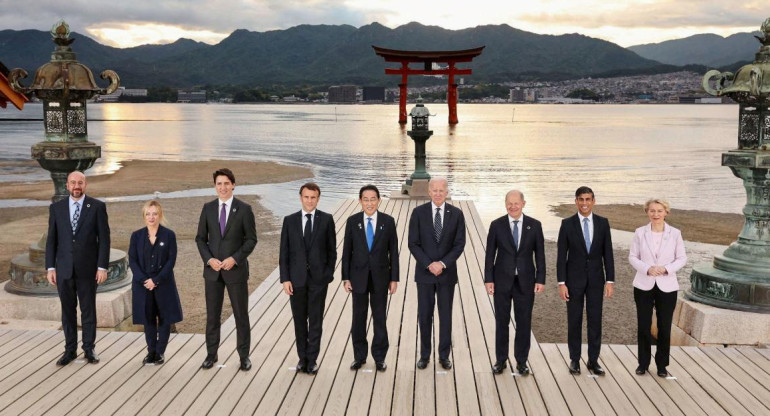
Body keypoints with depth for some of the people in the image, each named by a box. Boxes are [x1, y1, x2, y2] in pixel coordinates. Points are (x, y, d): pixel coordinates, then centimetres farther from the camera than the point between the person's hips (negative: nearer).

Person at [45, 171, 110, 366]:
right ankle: (70, 350, 21)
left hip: (87, 268, -2)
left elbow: (104, 238, -4)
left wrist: (102, 267, -9)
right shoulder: (56, 208, 4)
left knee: (88, 310, 8)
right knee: (67, 310, 10)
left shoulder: (97, 207, -3)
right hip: (64, 269, 2)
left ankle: (89, 349, 20)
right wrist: (50, 267, 0)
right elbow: (51, 239, 6)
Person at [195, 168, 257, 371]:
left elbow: (251, 239, -5)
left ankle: (244, 355, 17)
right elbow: (200, 238, 6)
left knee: (241, 314, 5)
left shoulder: (244, 209, -5)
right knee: (212, 314, 9)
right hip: (212, 269, 3)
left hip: (236, 269, -2)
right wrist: (209, 259, -9)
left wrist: (235, 258, -16)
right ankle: (211, 354, 22)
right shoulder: (208, 208, 4)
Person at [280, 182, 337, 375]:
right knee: (300, 320, 11)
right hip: (296, 279, 1)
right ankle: (302, 357, 24)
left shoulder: (326, 220, 0)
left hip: (318, 279, -1)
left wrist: (329, 274, -2)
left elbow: (332, 250, 3)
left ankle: (312, 360, 13)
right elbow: (284, 252, 2)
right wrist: (285, 279, -4)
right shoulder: (289, 220, 2)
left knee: (316, 321, 3)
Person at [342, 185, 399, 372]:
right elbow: (347, 251, 0)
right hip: (358, 276, 1)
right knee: (358, 318, 9)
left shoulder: (388, 221, -4)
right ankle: (359, 356, 23)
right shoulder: (352, 221, -3)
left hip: (380, 277, 0)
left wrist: (394, 278, -3)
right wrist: (346, 277, -3)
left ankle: (379, 357, 22)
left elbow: (393, 251, -1)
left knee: (380, 318, 9)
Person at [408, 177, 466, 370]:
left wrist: (443, 263, -14)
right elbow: (413, 243, -5)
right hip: (424, 272, 0)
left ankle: (444, 356, 20)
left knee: (446, 315, 7)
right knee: (424, 315, 7)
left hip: (447, 272, 0)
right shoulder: (418, 212, -4)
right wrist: (429, 264, -15)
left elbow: (459, 244, -3)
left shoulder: (456, 214, -2)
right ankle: (424, 355, 20)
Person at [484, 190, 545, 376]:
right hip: (502, 280, 0)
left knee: (524, 322, 7)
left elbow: (540, 254, 2)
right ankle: (501, 360, 19)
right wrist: (488, 279, -4)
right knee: (501, 321, 8)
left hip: (525, 281, 0)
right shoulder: (496, 225, -2)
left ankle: (521, 361, 19)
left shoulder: (534, 225, 0)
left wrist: (540, 279, -3)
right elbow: (490, 254, 0)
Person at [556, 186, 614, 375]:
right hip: (574, 278, -1)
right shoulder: (567, 224, -4)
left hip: (596, 279, 2)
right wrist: (561, 283, -9)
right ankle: (574, 359, 17)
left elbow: (607, 253, 2)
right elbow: (561, 255, -4)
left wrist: (610, 280, -3)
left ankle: (593, 360, 16)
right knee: (574, 320, 6)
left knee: (595, 319, 5)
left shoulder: (603, 223, 1)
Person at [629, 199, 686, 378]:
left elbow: (682, 258, 2)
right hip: (644, 286, 0)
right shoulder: (640, 232, -1)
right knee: (643, 326, 5)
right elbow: (632, 257, 1)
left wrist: (666, 268, -15)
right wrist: (647, 268, -15)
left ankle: (662, 365, 20)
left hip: (667, 287, 0)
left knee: (665, 328, 5)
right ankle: (643, 363, 20)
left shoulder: (675, 233, -2)